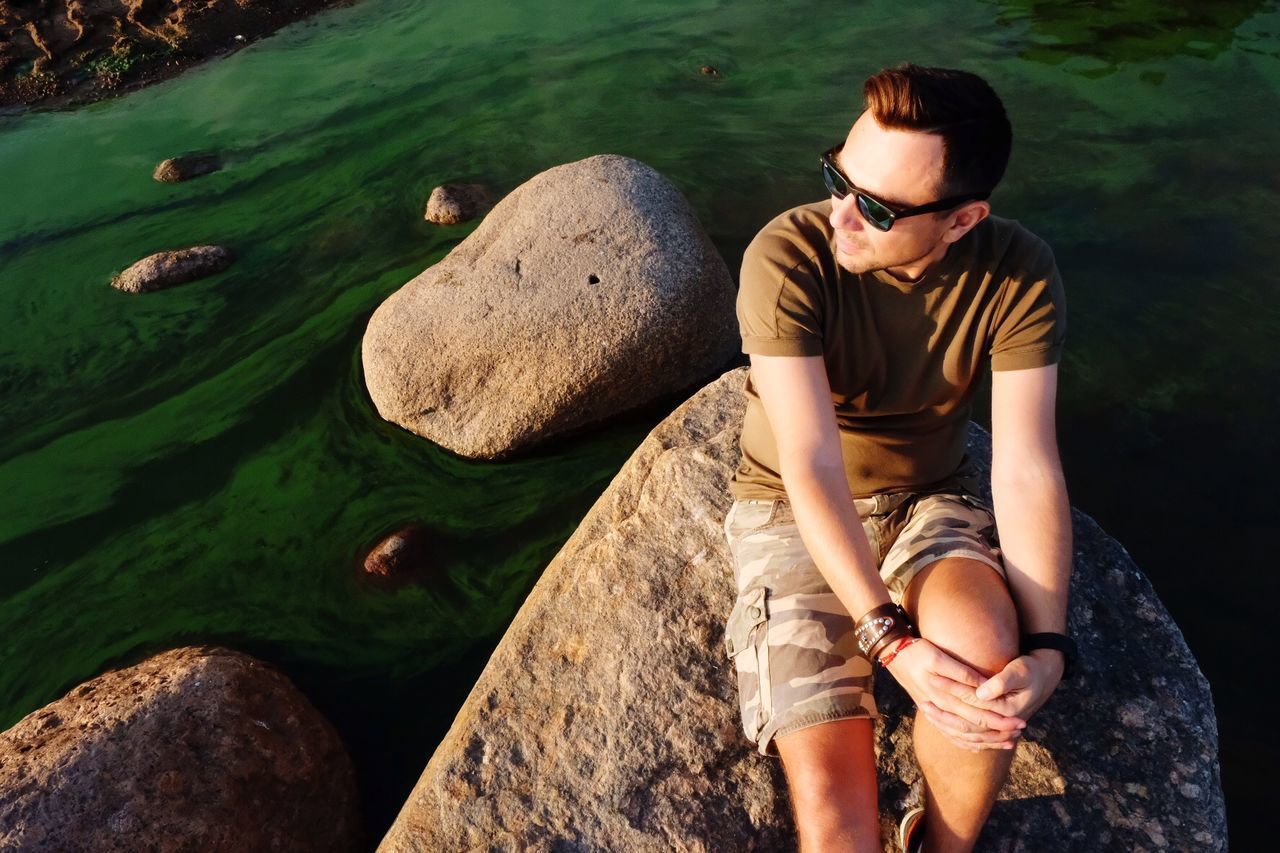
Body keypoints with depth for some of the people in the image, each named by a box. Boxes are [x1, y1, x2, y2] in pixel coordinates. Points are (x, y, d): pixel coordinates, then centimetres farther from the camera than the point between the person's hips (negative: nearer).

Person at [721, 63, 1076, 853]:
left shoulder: (1017, 275, -16)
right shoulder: (789, 258, -24)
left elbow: (1028, 470, -18)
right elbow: (812, 465, -27)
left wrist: (1046, 645, -29)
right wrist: (891, 639, -34)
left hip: (932, 498, 2)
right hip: (791, 510, -2)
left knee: (984, 649, -30)